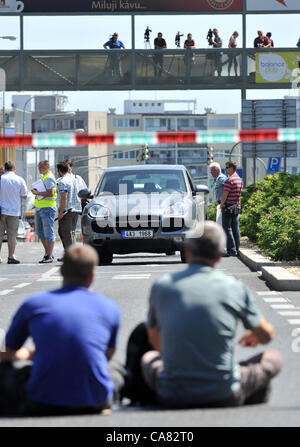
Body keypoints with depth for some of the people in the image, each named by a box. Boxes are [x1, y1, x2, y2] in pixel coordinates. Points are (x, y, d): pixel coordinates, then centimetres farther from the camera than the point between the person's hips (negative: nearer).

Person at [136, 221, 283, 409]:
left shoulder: (161, 286, 0)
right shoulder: (234, 288, -3)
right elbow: (267, 335, 13)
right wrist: (252, 336, 39)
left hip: (173, 399, 2)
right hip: (224, 397, -2)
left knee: (149, 358, 35)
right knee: (274, 358, 22)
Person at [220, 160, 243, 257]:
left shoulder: (229, 180, -16)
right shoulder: (239, 179, 11)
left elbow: (225, 195, -16)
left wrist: (221, 205, -3)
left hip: (228, 207, -8)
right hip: (237, 207, 8)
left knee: (227, 228, -6)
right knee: (235, 228, 10)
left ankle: (231, 250, -11)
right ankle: (236, 250, 11)